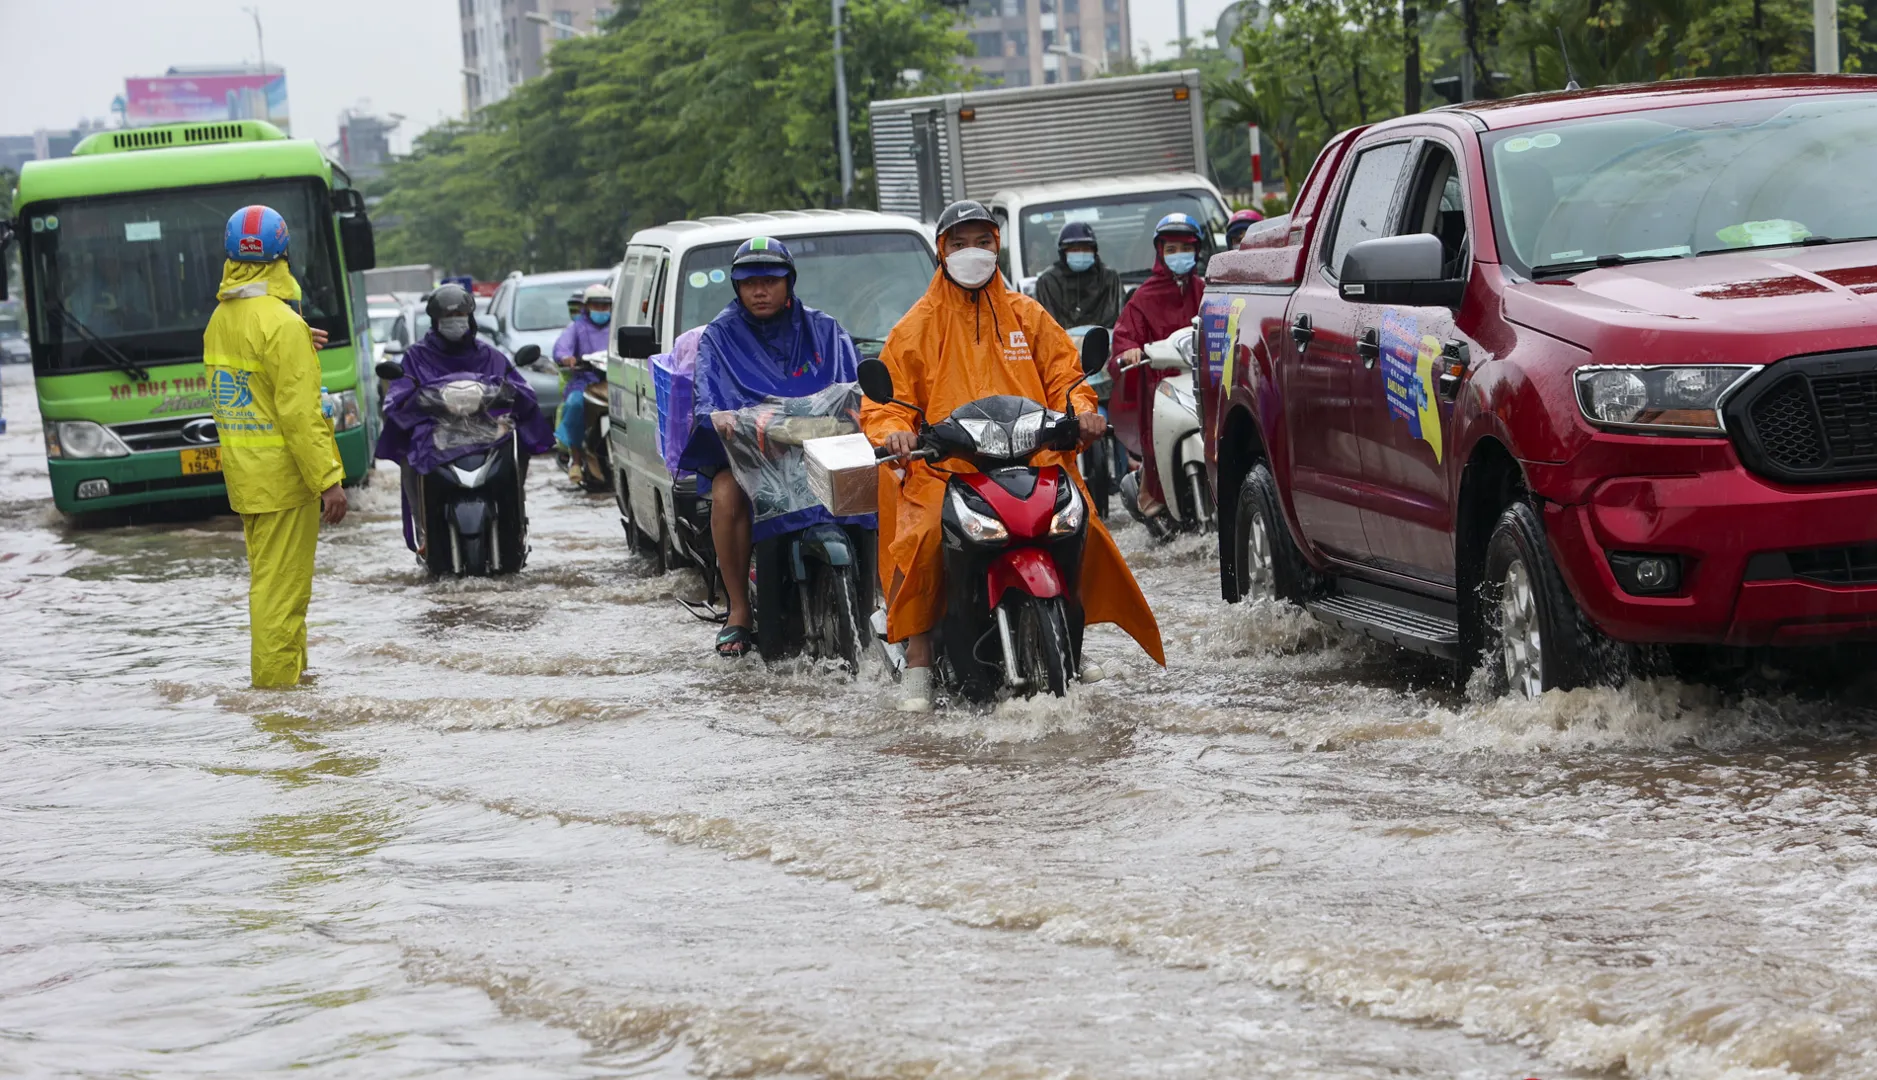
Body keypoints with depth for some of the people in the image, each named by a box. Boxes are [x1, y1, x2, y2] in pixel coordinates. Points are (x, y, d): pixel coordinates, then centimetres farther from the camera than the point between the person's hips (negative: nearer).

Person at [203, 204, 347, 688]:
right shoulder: (281, 323, -19)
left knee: (269, 579, 20)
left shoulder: (220, 319, 8)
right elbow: (300, 412, -22)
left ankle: (294, 669, 32)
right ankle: (276, 683, -1)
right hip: (282, 473, -9)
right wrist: (328, 480, -19)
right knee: (281, 588, -4)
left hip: (242, 473, 9)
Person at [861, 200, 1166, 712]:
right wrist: (894, 431, -14)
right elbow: (887, 395, 8)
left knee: (1082, 531, -19)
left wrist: (1080, 410, -4)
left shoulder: (1027, 315, 18)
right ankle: (918, 665, -23)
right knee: (924, 541, -30)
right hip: (945, 468, -2)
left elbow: (1063, 372, 17)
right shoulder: (919, 325, 11)